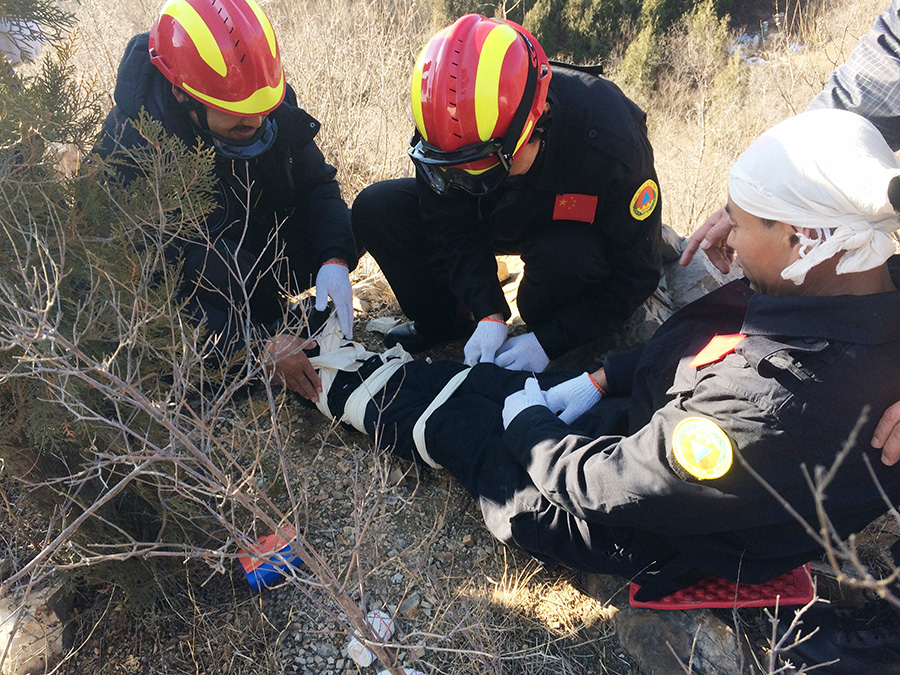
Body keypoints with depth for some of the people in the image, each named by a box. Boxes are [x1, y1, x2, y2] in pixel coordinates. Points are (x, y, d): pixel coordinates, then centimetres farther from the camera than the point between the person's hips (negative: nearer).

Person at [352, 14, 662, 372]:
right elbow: (455, 231, -14)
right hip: (500, 218, 3)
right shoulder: (444, 136, -28)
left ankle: (539, 325, -5)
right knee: (376, 209, -16)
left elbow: (635, 273, -26)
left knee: (567, 256, -41)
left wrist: (547, 341, -30)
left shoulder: (609, 146, -36)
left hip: (574, 226, -3)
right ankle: (442, 320, 6)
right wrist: (489, 315, -28)